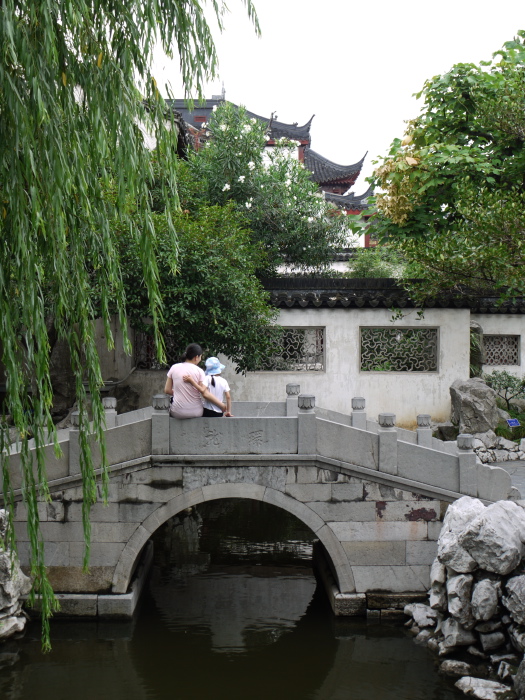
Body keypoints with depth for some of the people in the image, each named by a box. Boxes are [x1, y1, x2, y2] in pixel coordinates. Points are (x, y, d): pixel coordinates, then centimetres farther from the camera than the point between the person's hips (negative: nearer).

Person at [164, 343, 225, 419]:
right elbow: (206, 394, -13)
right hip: (195, 412, -1)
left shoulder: (174, 368, -2)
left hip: (177, 413, 1)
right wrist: (222, 406, -5)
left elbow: (167, 390, 2)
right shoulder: (199, 371, -9)